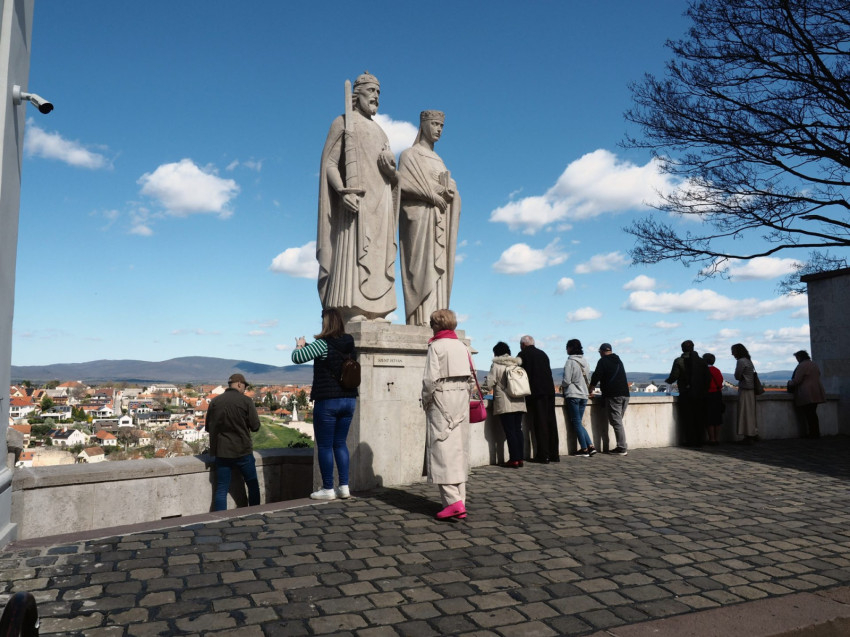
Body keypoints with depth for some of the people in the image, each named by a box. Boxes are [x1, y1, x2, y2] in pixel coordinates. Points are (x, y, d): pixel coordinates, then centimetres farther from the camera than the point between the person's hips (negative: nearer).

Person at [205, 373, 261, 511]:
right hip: (242, 450, -3)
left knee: (221, 489, 6)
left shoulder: (215, 401, 2)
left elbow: (208, 427, 9)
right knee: (252, 485, 14)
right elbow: (255, 426, -8)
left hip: (221, 452, 3)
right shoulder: (246, 401, -10)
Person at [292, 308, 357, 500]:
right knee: (340, 443, 15)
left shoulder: (323, 344, -14)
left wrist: (299, 346, 7)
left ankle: (328, 489, 9)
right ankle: (344, 487, 15)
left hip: (327, 401, -6)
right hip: (349, 400, 6)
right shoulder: (349, 345, 6)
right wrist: (307, 346, 25)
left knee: (324, 446, 4)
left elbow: (297, 358, -15)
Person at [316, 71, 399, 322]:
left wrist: (392, 170, -5)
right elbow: (329, 162, -3)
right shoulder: (343, 122, 10)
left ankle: (376, 315, -4)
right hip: (356, 200, -6)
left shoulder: (380, 132, 27)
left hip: (381, 202, 7)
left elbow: (392, 177, 21)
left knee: (379, 259, -2)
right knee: (354, 255, -17)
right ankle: (354, 315, -22)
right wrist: (342, 191, -21)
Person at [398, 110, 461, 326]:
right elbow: (404, 184, -10)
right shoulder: (410, 155, 5)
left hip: (439, 221, 7)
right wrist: (432, 195, -15)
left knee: (438, 270, -1)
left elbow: (452, 188, 16)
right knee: (423, 268, -16)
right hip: (420, 217, -7)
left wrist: (448, 191, -7)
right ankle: (422, 321, -20)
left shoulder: (438, 160, 26)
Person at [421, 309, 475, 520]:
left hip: (442, 401, -6)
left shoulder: (436, 346, -8)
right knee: (459, 449, 11)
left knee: (443, 449, -6)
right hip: (461, 401, 7)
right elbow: (471, 378, 12)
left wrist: (425, 401, -2)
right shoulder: (463, 346, 12)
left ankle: (453, 501, -14)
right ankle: (461, 500, 15)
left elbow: (431, 379, -14)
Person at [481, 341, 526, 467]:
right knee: (518, 430, 10)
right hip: (519, 403, 6)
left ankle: (514, 459, -4)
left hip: (505, 404, -6)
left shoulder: (496, 365, -5)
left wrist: (482, 391, 13)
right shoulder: (516, 364, 12)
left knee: (510, 431, -3)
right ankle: (520, 458, 13)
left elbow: (489, 383, -5)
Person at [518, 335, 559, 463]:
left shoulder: (523, 355, 0)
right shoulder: (543, 353, 17)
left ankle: (543, 455, -3)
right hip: (549, 391, 6)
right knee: (551, 422, 9)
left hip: (535, 393, -6)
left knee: (540, 423, -4)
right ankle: (554, 454, 13)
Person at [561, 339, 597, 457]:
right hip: (583, 395, 7)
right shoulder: (585, 362, 10)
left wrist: (562, 386, 5)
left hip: (572, 395, -7)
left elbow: (567, 380, -14)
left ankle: (584, 449, 2)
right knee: (579, 423, 14)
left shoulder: (570, 361, -11)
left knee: (576, 423, 1)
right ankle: (590, 446, 6)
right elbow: (588, 380, 15)